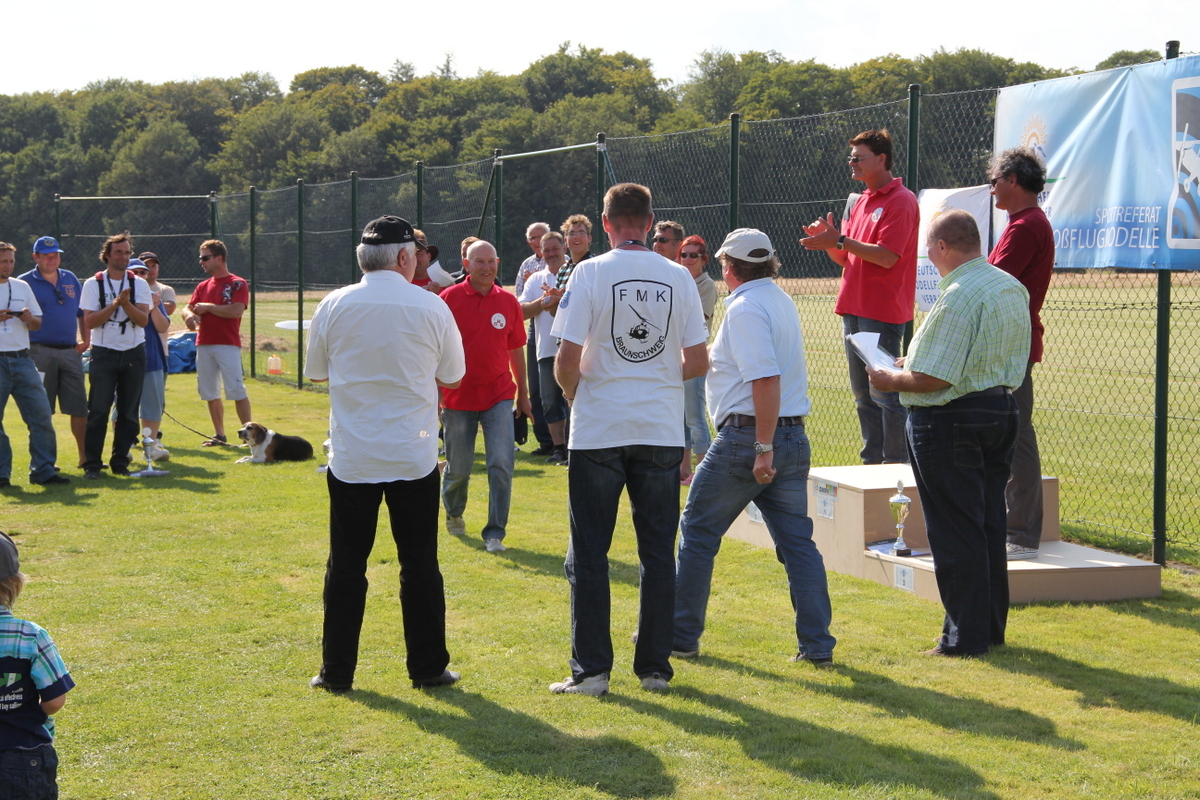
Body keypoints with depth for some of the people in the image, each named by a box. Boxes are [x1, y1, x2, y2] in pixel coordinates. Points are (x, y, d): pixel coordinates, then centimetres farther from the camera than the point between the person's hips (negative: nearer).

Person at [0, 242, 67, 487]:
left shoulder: (22, 287, 16)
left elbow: (37, 324, 19)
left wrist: (30, 318, -3)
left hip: (22, 360, 4)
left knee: (41, 415, -2)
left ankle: (43, 470, 4)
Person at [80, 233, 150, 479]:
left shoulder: (139, 284, 6)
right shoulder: (93, 284, 1)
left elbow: (143, 319, -5)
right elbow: (89, 321, -8)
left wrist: (126, 303, -21)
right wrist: (115, 304, -16)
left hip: (133, 354, 2)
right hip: (104, 353, -2)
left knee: (129, 411, 5)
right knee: (98, 410, -7)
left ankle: (120, 461, 13)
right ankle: (92, 463, -4)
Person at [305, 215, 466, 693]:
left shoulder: (334, 306, -3)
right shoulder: (430, 307, -6)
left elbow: (315, 372, 9)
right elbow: (453, 375, 6)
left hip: (351, 458, 1)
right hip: (414, 456, -1)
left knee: (346, 566, 8)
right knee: (419, 565, 9)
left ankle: (337, 671, 10)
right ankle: (428, 668, 13)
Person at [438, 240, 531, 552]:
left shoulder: (508, 301, 2)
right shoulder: (450, 299, -6)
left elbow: (516, 350, 12)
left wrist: (523, 394, 15)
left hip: (499, 396, 1)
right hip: (458, 398, -1)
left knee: (501, 464, -12)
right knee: (458, 469, 10)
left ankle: (495, 533, -2)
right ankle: (454, 513, 41)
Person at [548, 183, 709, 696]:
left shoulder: (591, 273, -7)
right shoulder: (678, 278, 2)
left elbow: (568, 358, -11)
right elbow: (698, 361, 3)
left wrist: (572, 392, 9)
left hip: (599, 429, -3)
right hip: (661, 429, 3)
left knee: (588, 554, 4)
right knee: (658, 552, 10)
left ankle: (591, 670, 3)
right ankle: (655, 667, 12)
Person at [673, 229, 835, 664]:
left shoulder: (745, 308, -13)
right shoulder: (782, 301, 15)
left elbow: (766, 380, -23)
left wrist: (763, 448, -23)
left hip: (747, 436, -8)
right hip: (794, 437, 8)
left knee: (698, 533, 6)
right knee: (797, 542, 7)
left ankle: (681, 636, 13)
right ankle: (817, 645, 3)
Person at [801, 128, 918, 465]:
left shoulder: (901, 201, -10)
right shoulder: (861, 202, 18)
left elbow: (887, 256, -19)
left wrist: (840, 240, -19)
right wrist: (827, 240, 1)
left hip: (882, 313, -9)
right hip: (854, 308, 9)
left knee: (885, 392, -7)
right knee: (862, 393, 12)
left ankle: (896, 463, -2)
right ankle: (871, 461, 19)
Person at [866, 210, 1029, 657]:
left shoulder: (958, 298, -21)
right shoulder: (1013, 289, 8)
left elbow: (933, 379, -25)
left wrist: (892, 381, -5)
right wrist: (916, 363, 21)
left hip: (950, 421, -9)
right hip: (1001, 410, 9)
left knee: (954, 532, -1)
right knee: (989, 525, 16)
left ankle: (966, 637, 4)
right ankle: (992, 628, 23)